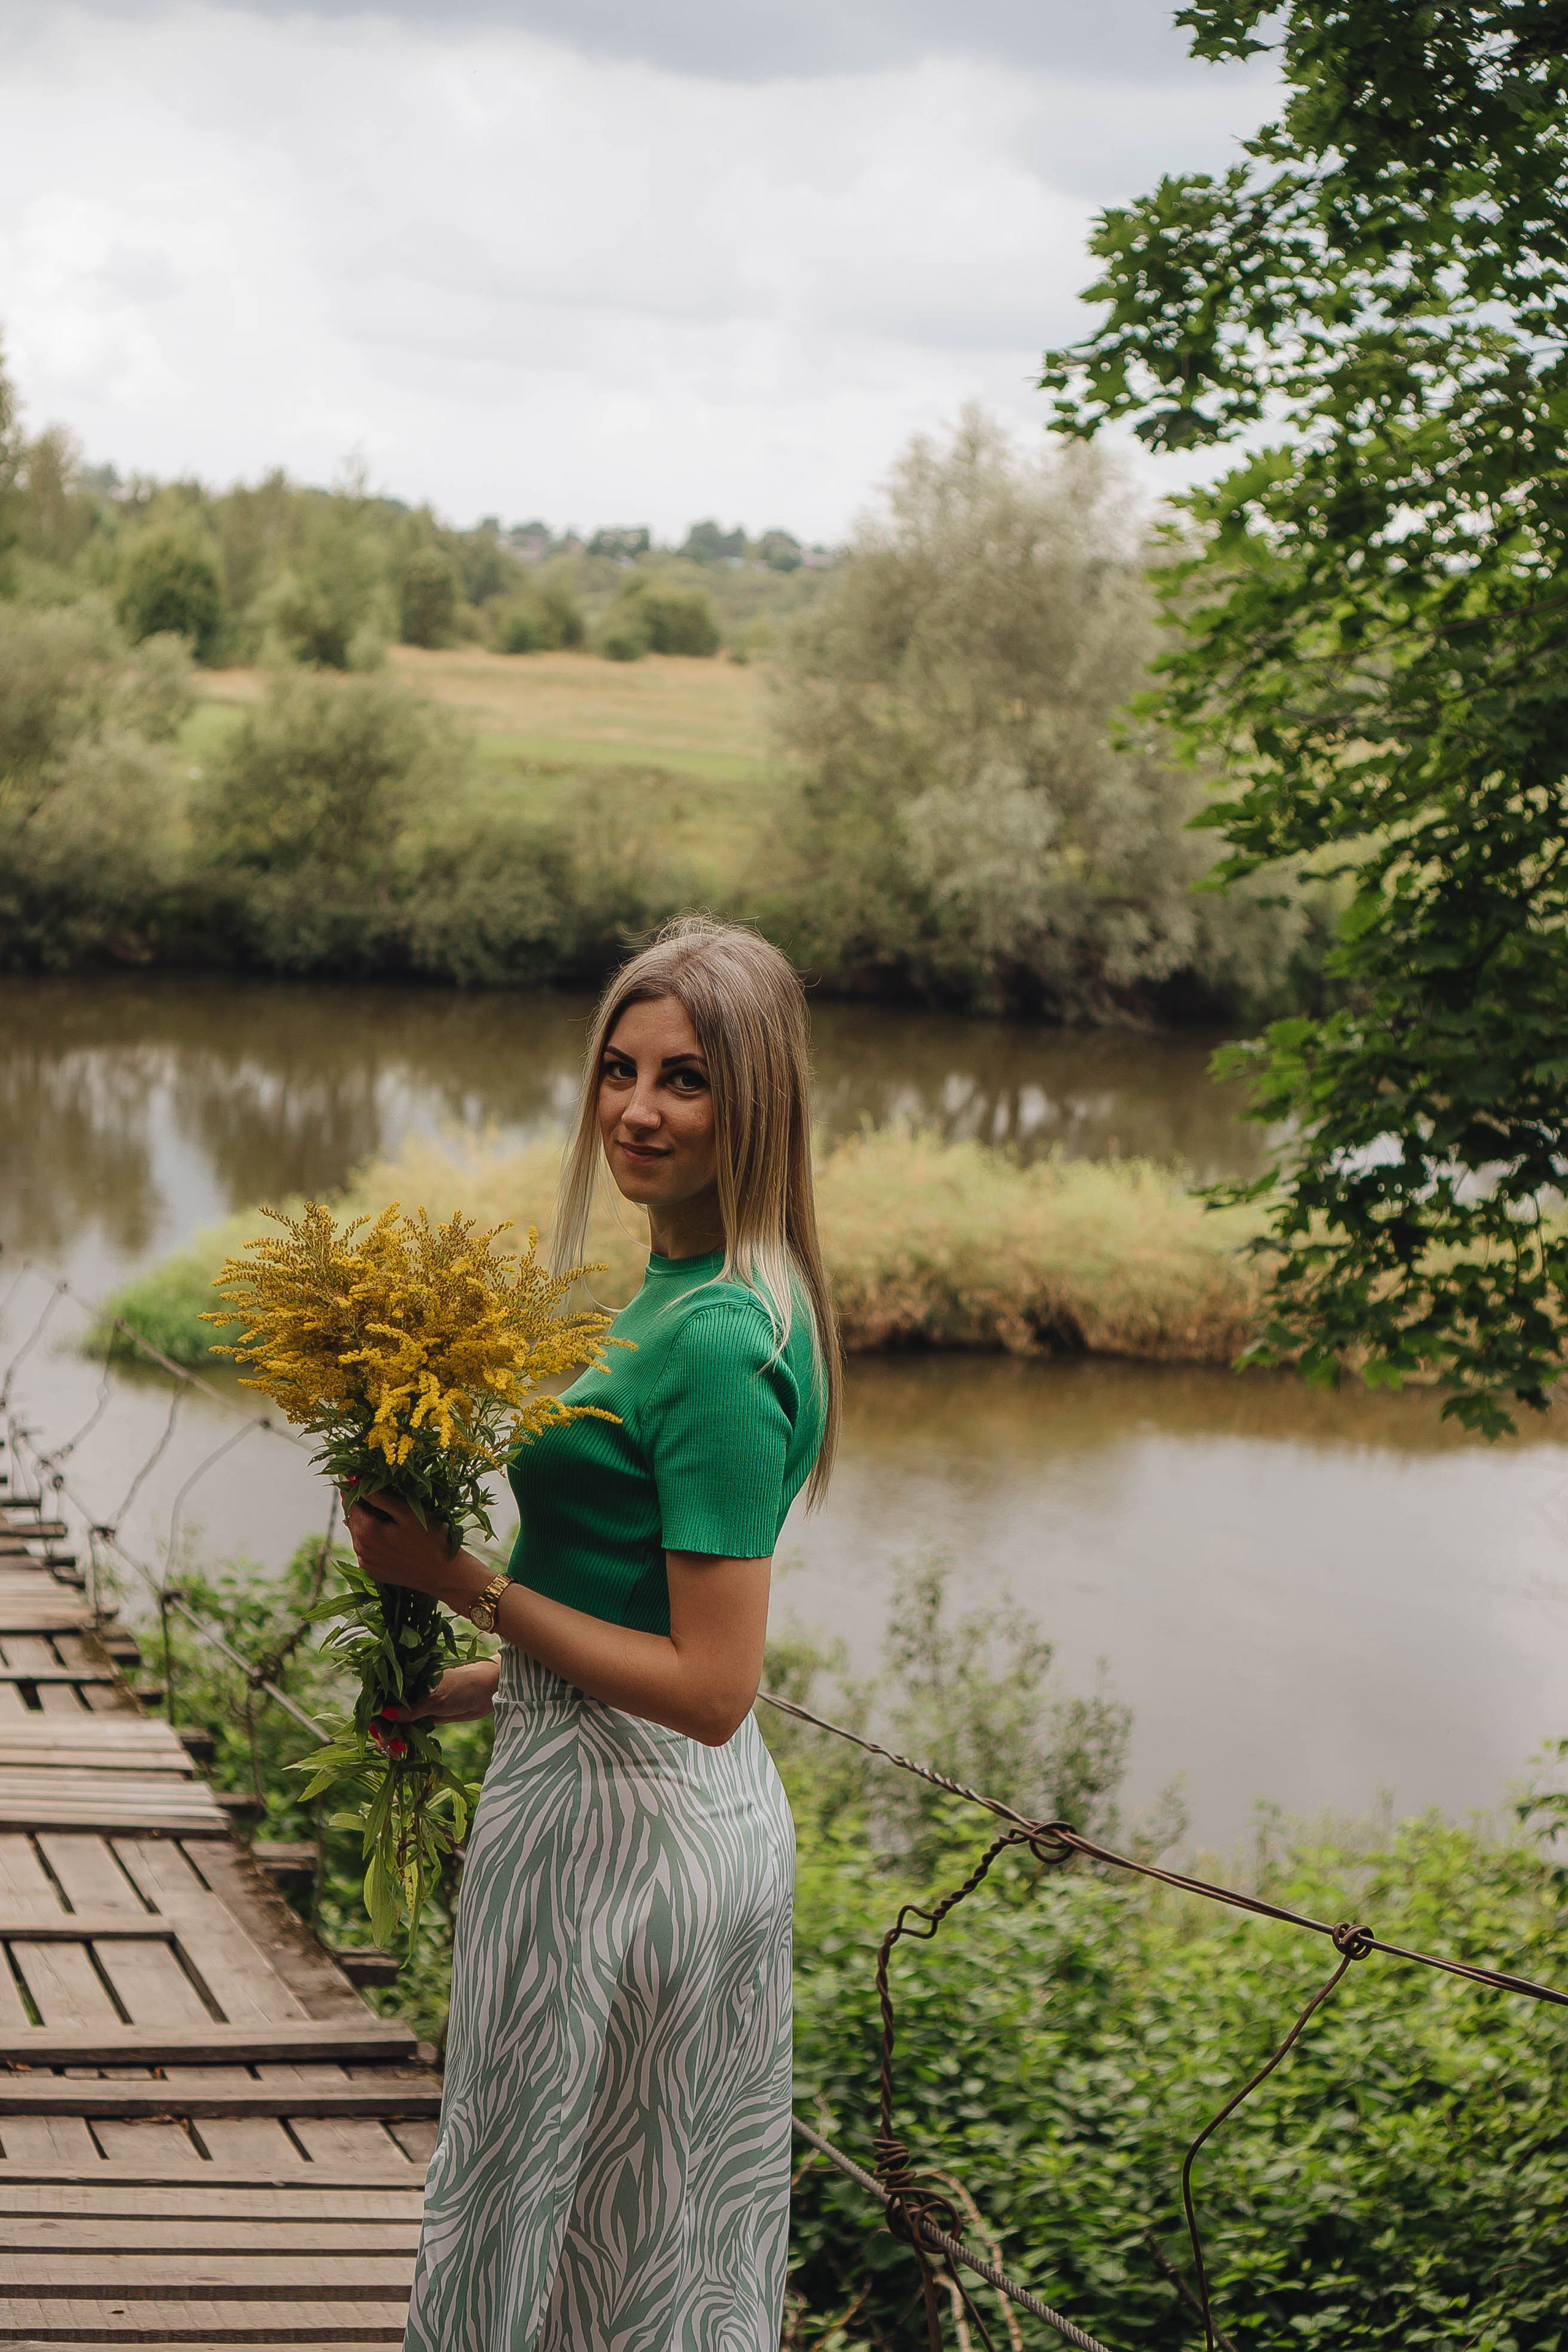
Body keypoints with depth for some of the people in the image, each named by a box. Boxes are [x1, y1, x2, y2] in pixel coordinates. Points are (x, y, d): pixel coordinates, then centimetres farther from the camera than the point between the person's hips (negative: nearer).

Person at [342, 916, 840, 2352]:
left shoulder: (714, 1345, -23)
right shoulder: (694, 1294, 8)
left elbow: (710, 1687, -23)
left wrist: (462, 1580, -18)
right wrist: (490, 1685, 13)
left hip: (624, 1829, -10)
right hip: (694, 1818, 10)